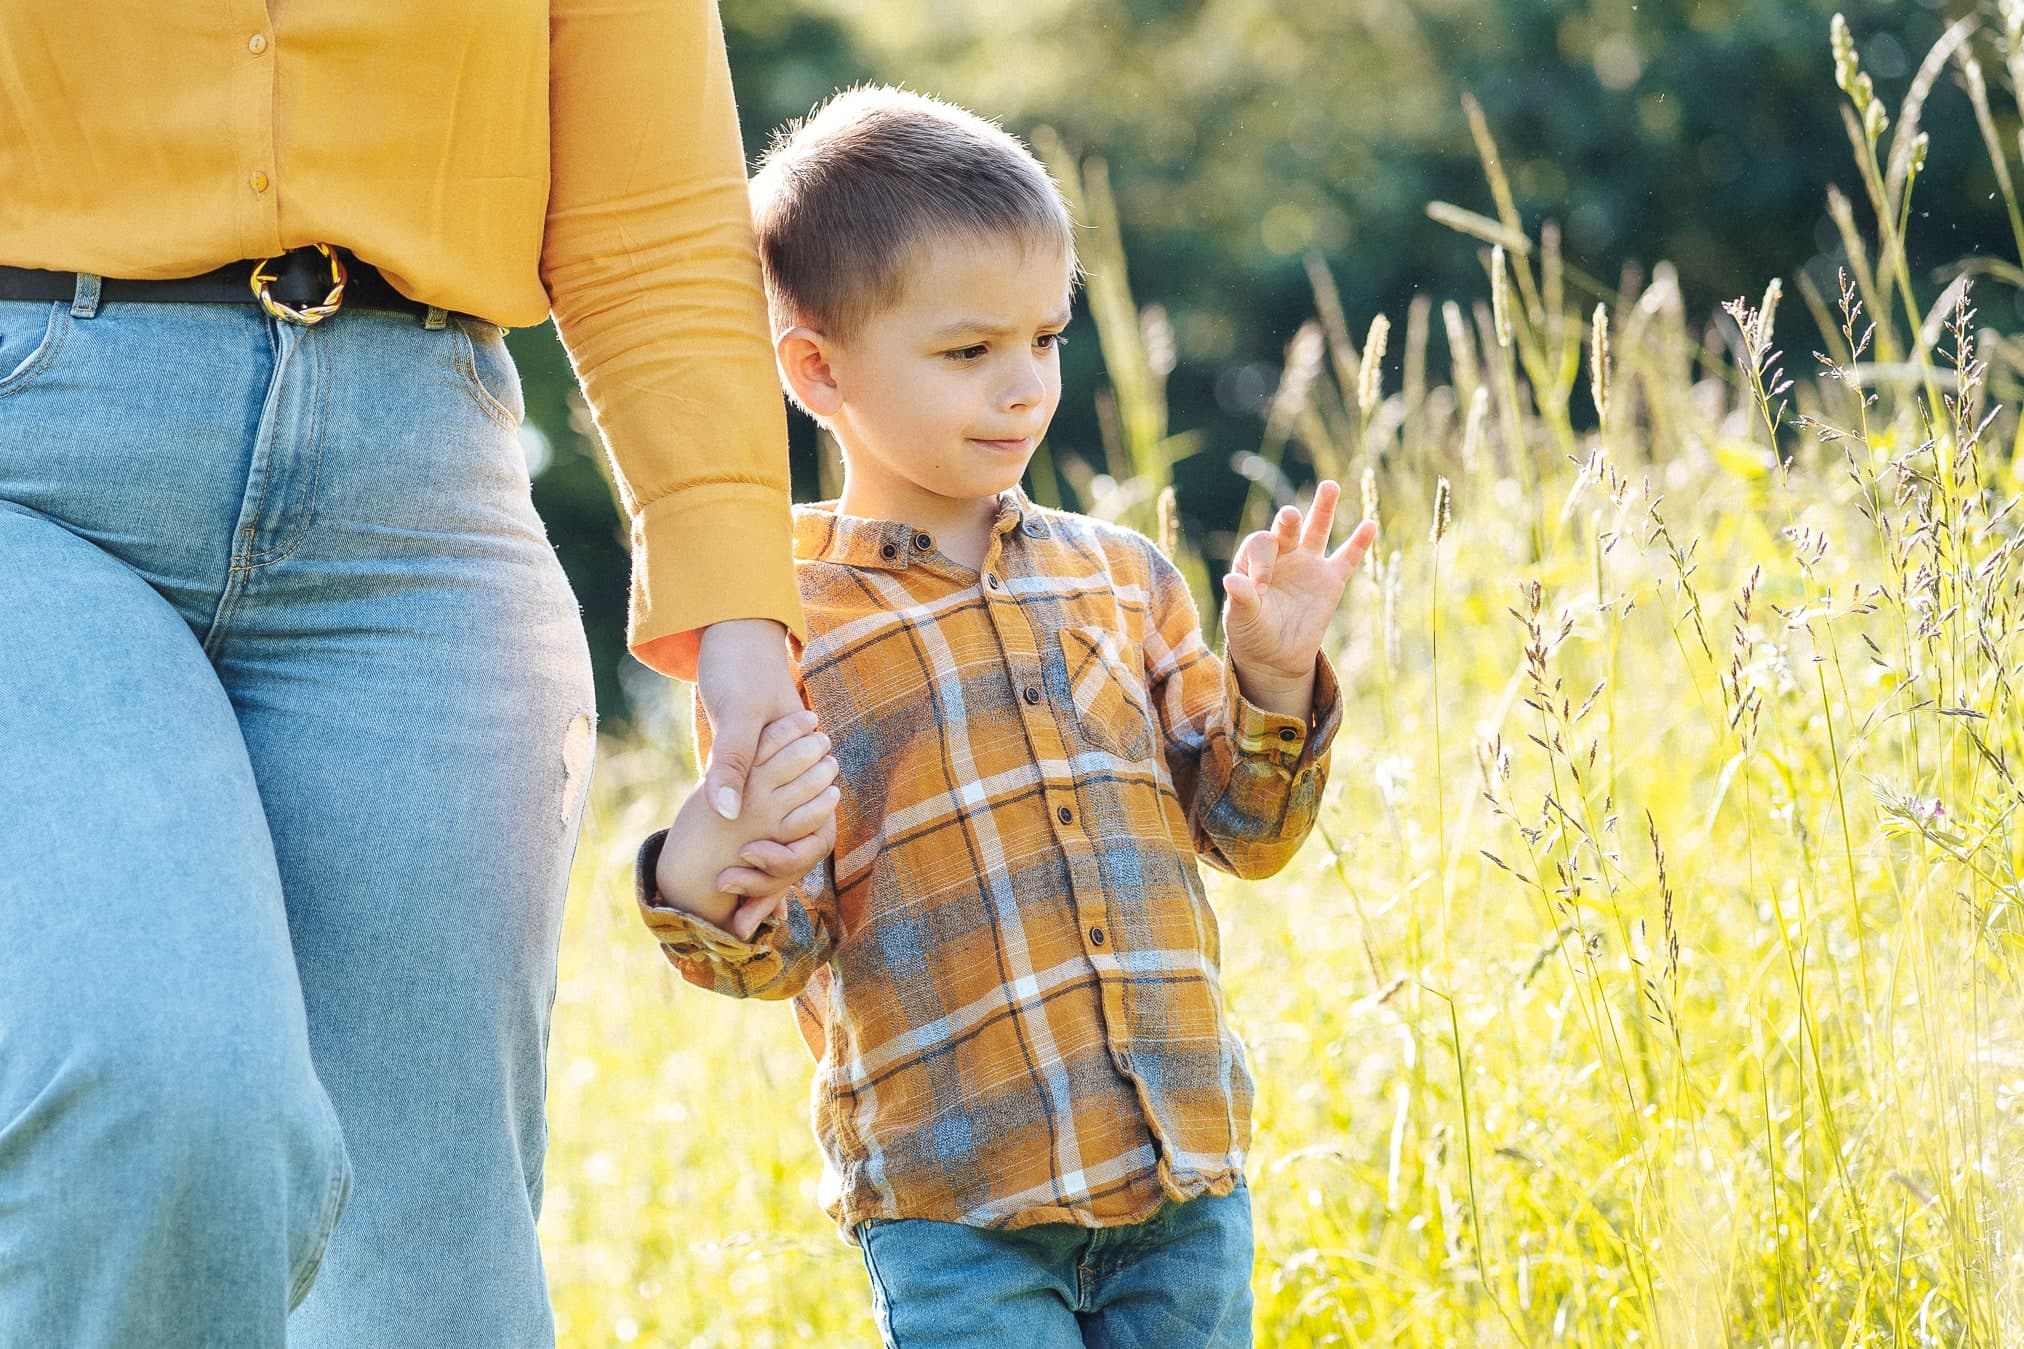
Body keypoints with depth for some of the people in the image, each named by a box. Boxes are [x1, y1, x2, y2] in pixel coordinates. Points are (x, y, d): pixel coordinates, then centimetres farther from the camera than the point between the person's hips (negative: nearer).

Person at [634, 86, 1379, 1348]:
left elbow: (1240, 828, 15)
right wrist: (705, 882, -26)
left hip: (1186, 1175, 5)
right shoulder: (785, 625, -4)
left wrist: (1274, 678, -2)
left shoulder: (1120, 576, 11)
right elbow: (778, 951, -5)